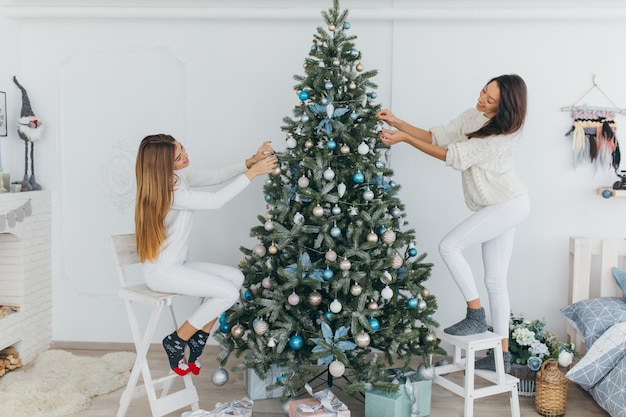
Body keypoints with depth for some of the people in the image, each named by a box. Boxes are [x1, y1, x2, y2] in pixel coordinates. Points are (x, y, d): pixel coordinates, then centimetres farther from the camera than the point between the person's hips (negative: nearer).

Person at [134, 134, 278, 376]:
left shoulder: (179, 177, 2)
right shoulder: (167, 192, -26)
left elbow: (216, 176, 3)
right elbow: (215, 201, -29)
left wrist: (252, 161, -10)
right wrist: (252, 173, -26)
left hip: (176, 264, 9)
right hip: (162, 271, -9)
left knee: (236, 277, 1)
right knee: (228, 293, -16)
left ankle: (196, 344, 10)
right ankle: (175, 342, 2)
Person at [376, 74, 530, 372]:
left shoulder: (503, 137, -24)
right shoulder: (472, 116, 0)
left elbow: (454, 156, -23)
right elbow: (436, 138, 3)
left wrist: (405, 138, -24)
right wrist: (397, 122, -8)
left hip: (508, 205, -9)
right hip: (497, 206, 9)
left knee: (449, 246, -17)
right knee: (495, 280, 9)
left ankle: (476, 316, -4)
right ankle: (502, 354, 18)